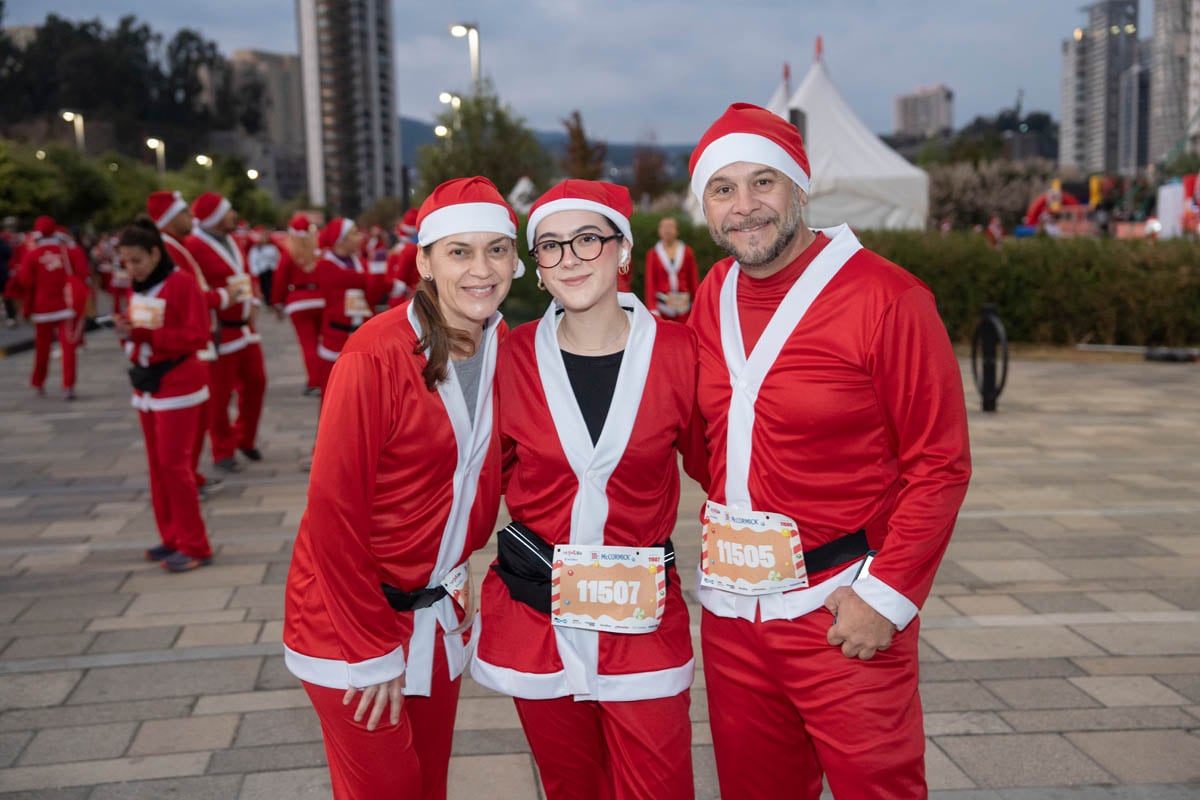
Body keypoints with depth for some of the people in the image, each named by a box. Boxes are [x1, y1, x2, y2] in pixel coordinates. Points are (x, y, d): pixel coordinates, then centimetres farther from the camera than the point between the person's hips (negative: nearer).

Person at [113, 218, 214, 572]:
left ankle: (195, 546, 2)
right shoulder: (136, 288, 8)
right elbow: (139, 334, 14)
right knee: (157, 464, 11)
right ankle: (172, 538, 21)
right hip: (147, 383, 7)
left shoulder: (181, 283, -13)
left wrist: (147, 334, -25)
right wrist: (127, 331, -9)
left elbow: (197, 336, -17)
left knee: (174, 464, -6)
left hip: (177, 383, -7)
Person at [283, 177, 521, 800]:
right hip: (351, 610, -6)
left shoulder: (504, 349, -1)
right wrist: (374, 648, -16)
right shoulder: (376, 356, -22)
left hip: (437, 608, 6)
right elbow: (333, 509, -20)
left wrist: (457, 570, 6)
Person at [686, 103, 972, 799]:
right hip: (731, 609, 6)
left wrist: (885, 594, -14)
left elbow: (939, 465, -11)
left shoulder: (886, 297, -12)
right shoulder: (713, 298, 7)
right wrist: (730, 539, 8)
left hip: (842, 613, -5)